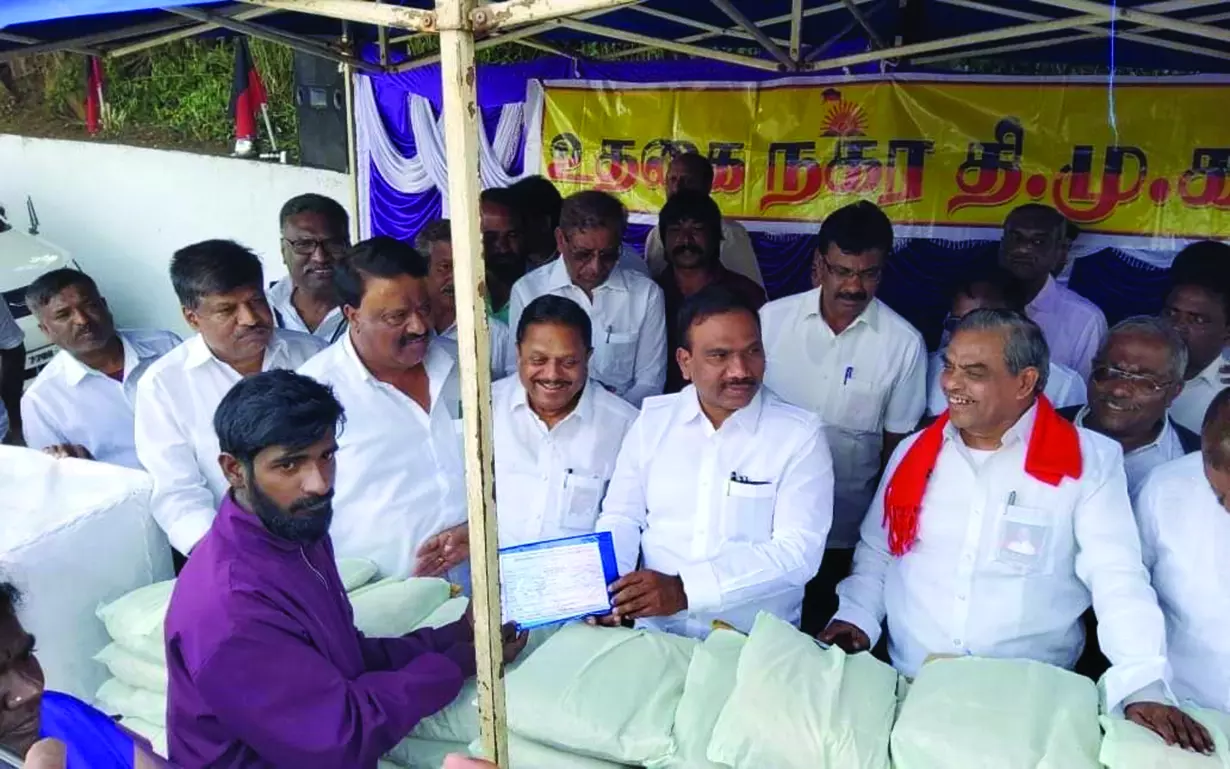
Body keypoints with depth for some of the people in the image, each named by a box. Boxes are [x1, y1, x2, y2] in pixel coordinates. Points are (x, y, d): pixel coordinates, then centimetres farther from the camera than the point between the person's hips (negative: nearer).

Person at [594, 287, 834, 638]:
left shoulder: (800, 434, -6)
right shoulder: (652, 420, 4)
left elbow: (799, 551, -13)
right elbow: (622, 518, 8)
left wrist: (684, 589, -22)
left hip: (758, 644, -1)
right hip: (656, 633, 1)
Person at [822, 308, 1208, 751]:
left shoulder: (1089, 461, -5)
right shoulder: (915, 452, 7)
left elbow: (1119, 581, -11)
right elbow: (876, 552, 16)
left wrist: (1142, 688, -21)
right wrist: (855, 616, 0)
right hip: (909, 681, 2)